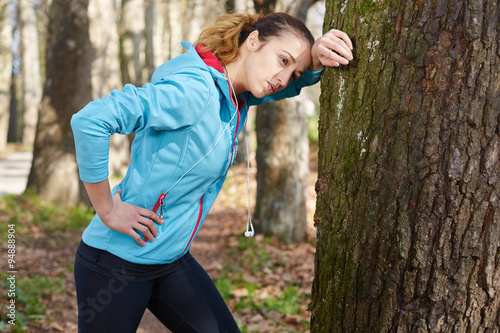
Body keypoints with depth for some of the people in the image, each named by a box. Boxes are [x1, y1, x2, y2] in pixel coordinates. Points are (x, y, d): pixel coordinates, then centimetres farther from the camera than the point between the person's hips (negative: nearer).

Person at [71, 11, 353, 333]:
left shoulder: (236, 95, 1)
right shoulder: (194, 90, -26)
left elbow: (295, 81, 17)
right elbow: (90, 120, -33)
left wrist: (317, 58, -7)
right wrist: (108, 210, -24)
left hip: (173, 259, 8)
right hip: (117, 261, -8)